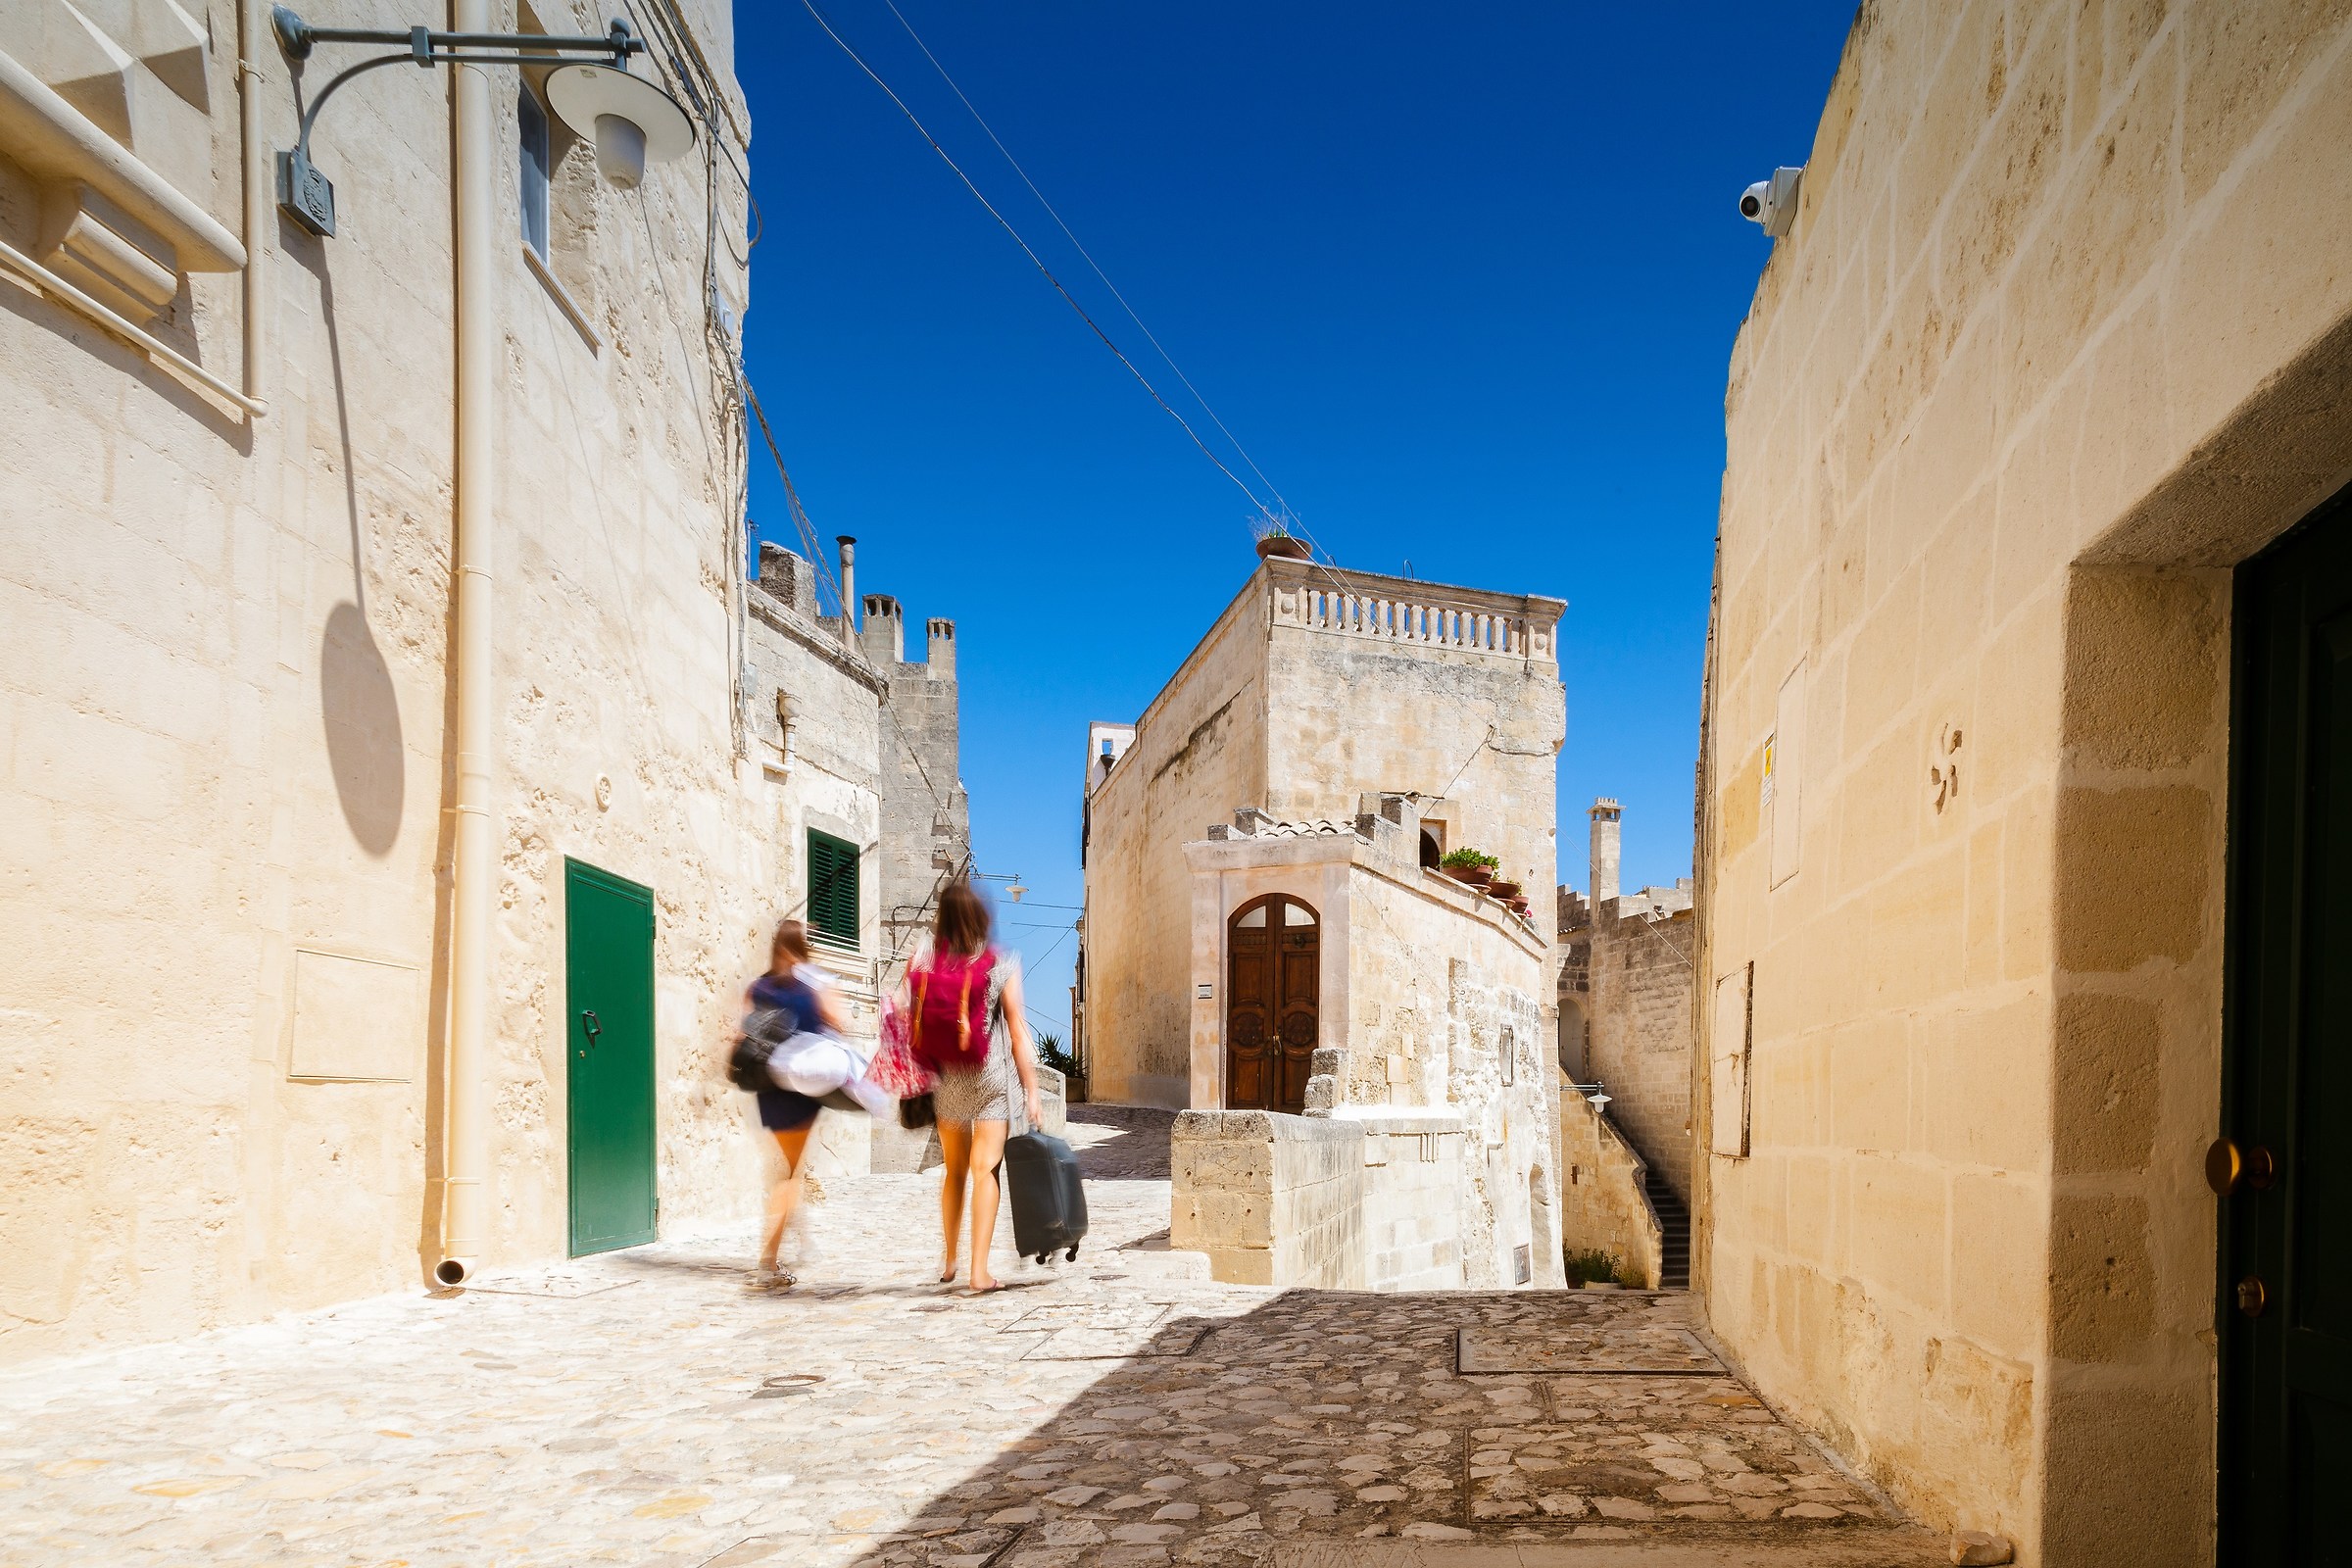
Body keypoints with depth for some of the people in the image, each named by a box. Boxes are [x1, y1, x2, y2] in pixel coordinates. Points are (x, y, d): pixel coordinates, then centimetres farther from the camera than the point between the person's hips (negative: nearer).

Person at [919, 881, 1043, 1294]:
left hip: (945, 1076, 3)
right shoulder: (1002, 965, -5)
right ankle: (979, 1271, -8)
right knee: (985, 1169, -2)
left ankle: (949, 1260, 29)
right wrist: (1031, 1092, -2)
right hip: (989, 1076, -3)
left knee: (953, 1170, 17)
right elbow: (1018, 1031, -5)